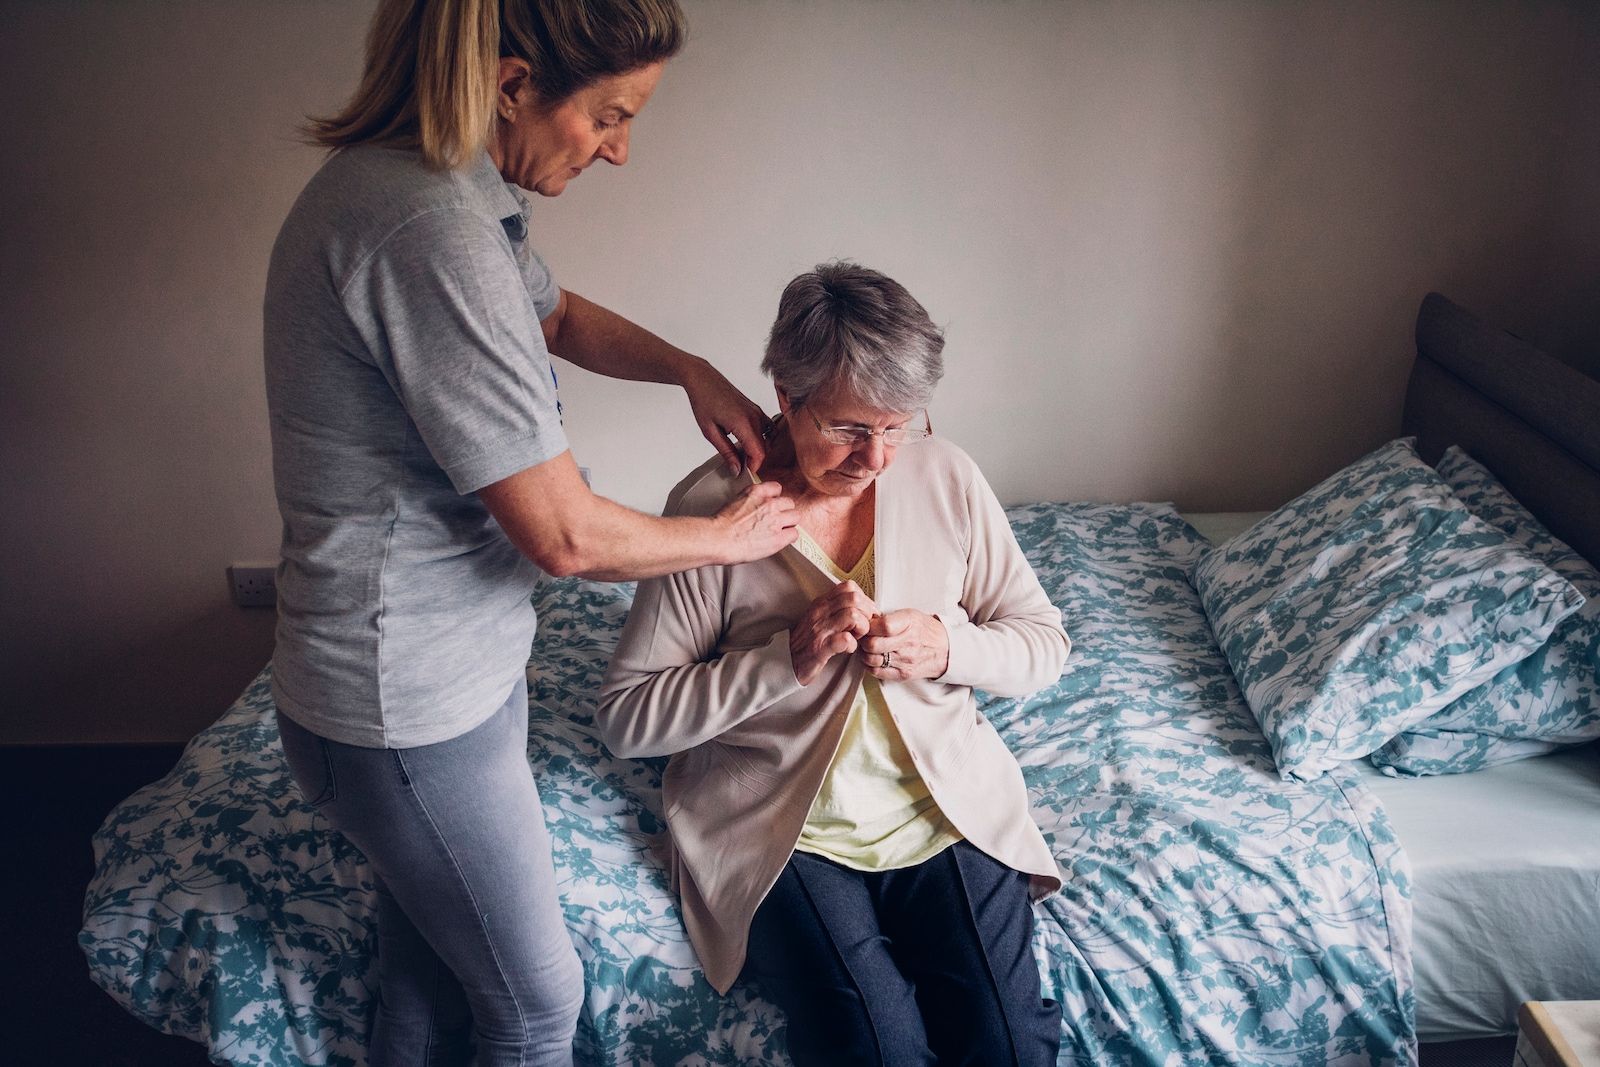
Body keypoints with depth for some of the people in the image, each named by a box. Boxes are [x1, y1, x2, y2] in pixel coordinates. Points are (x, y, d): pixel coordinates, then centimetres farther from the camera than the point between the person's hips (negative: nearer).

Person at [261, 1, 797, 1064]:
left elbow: (560, 316, 23)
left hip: (449, 656, 9)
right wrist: (729, 535, -8)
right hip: (407, 702, -9)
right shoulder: (432, 229, -29)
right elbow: (566, 535, -25)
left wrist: (693, 371, 8)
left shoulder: (461, 188, 2)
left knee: (430, 964, 26)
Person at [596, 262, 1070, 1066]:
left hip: (946, 807, 3)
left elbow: (1043, 641, 7)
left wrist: (948, 647, -14)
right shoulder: (711, 507, -11)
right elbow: (625, 716, -9)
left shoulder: (944, 476, -1)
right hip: (779, 827, -2)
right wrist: (788, 659, -20)